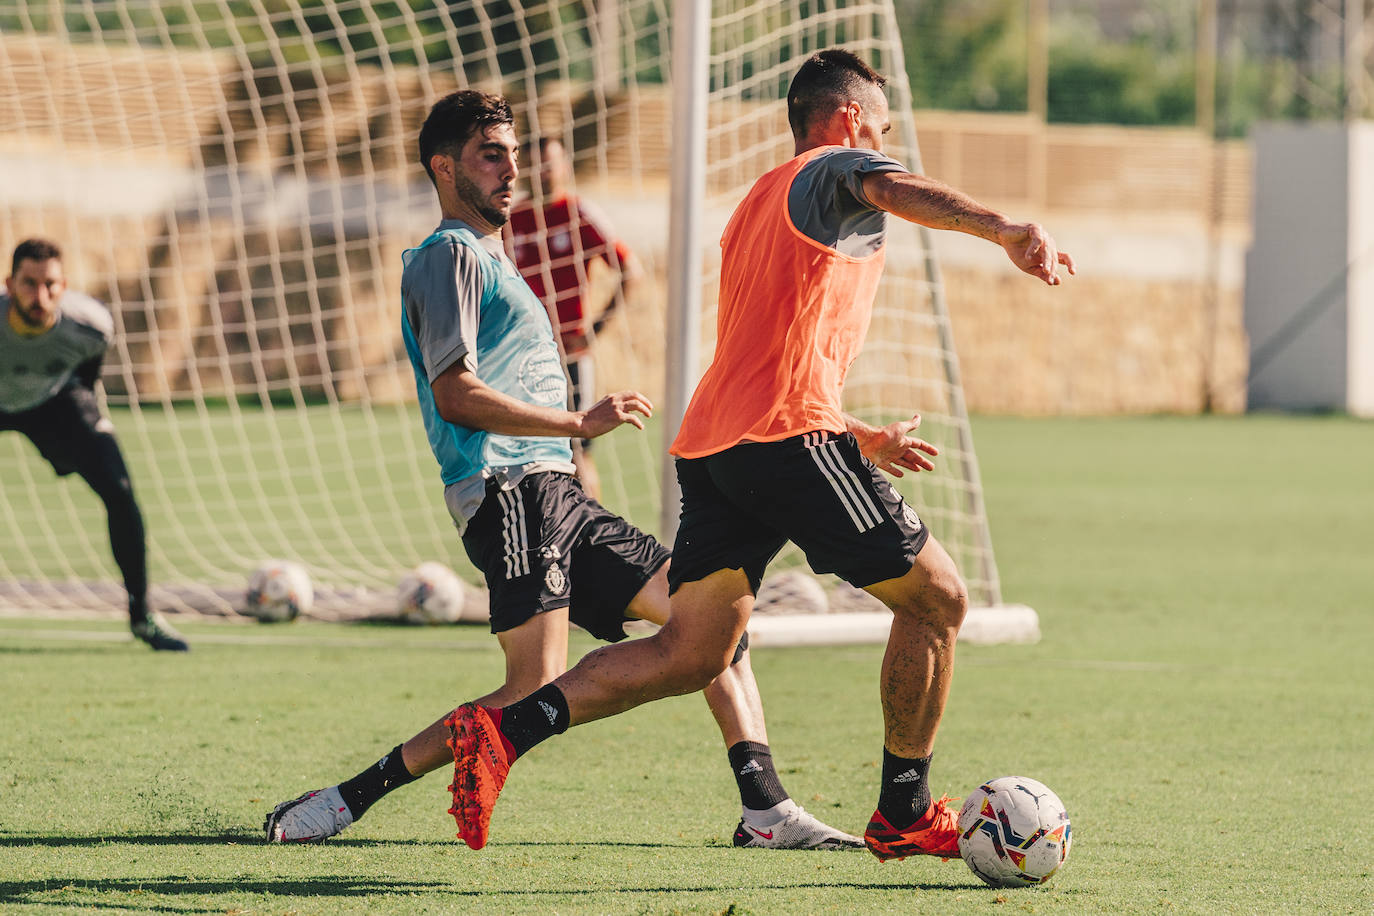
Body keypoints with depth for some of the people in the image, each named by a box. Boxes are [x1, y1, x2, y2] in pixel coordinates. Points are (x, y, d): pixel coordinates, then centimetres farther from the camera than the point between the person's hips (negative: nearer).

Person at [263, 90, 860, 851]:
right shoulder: (449, 256, -3)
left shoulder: (491, 258, 28)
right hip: (509, 491, -10)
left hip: (556, 495, 10)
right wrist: (580, 423, -11)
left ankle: (765, 810, -3)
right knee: (535, 694, -21)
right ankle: (348, 799, -16)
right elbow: (457, 395, -13)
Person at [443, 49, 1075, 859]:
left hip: (713, 446, 9)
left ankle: (506, 728, -12)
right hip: (793, 437, -9)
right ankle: (905, 815, 8)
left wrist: (860, 438, 46)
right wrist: (1006, 229, -38)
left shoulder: (757, 207, 32)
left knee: (689, 656, 4)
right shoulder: (837, 170, 5)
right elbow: (899, 191, -21)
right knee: (937, 599, 4)